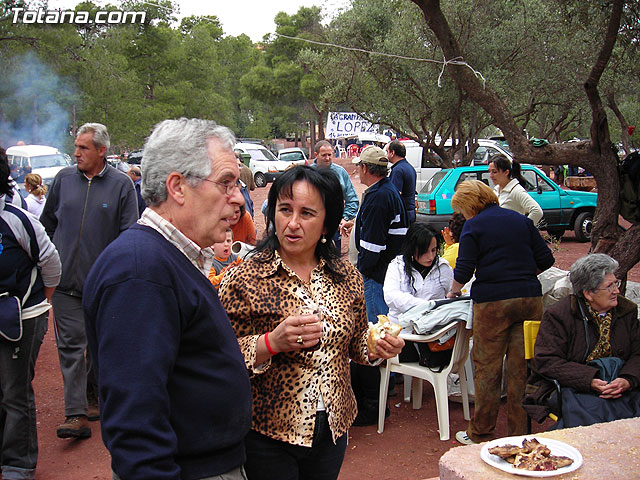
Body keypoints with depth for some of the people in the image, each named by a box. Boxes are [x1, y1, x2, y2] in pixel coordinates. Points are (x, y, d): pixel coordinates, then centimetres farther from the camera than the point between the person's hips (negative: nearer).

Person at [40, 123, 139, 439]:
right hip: (66, 281, 2)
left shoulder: (121, 185, -4)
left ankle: (94, 394, 34)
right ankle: (76, 414, 0)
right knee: (71, 344, -2)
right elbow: (47, 224, 15)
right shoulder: (64, 179, 4)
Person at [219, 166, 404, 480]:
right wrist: (272, 343, -29)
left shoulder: (347, 277, 0)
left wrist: (376, 350, -7)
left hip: (333, 428, 4)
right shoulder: (244, 280, -13)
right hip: (268, 436, -4)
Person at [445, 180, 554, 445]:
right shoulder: (521, 220, 12)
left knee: (487, 368, 5)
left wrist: (453, 291, 13)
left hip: (493, 302, -4)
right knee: (521, 368, 9)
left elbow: (464, 270, -5)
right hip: (530, 298, 5)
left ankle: (480, 433, 14)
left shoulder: (474, 226, -1)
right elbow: (545, 259, 11)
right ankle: (519, 433, 16)